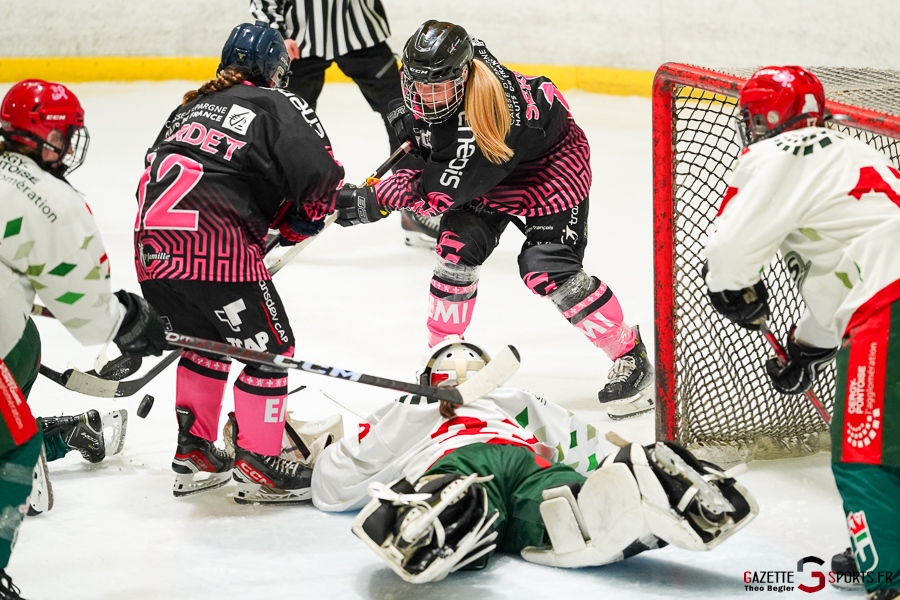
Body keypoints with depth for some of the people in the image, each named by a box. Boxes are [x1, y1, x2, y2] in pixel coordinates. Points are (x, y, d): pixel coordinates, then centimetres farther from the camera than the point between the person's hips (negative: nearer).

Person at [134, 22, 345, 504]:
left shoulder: (192, 106, 27)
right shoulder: (279, 106, 7)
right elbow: (319, 177, -6)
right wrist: (295, 227, 15)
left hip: (151, 246, 7)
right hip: (215, 245, -7)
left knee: (205, 341, 27)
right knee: (268, 347, 6)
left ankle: (194, 451, 32)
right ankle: (257, 465, 7)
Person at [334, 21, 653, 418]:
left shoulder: (479, 122, -42)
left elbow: (439, 191, -38)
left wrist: (373, 202, -39)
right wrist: (413, 126, 5)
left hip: (552, 161, -7)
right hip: (487, 165, 8)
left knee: (548, 270, -17)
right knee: (458, 247, -10)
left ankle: (630, 357, -2)